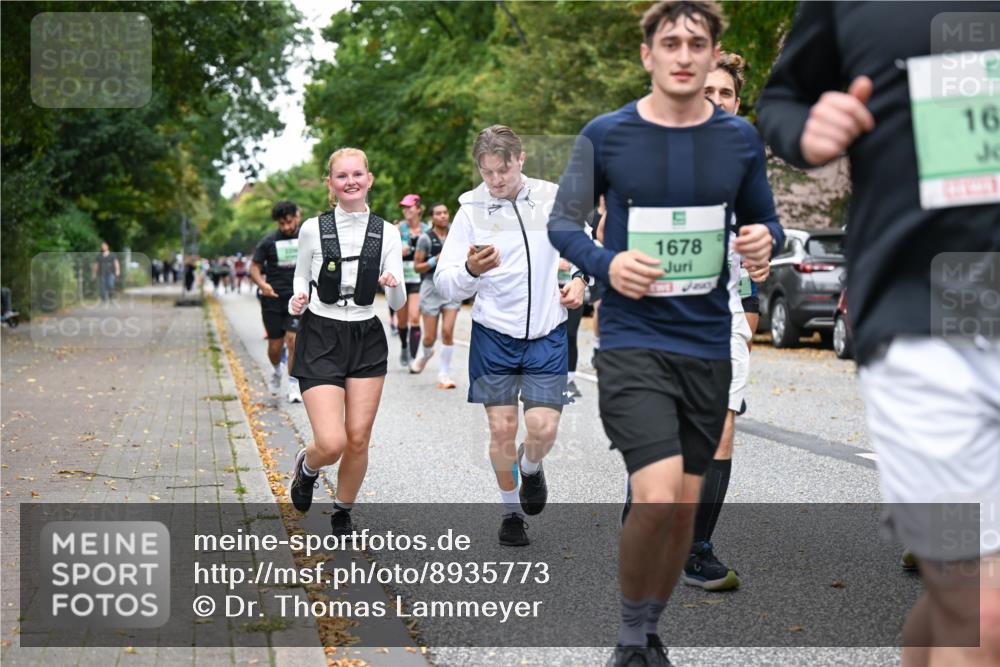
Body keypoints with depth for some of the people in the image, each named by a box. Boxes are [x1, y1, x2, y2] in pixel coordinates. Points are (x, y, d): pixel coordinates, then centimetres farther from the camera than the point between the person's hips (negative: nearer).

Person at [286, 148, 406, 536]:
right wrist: (297, 301, -10)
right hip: (320, 338, -2)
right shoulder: (313, 229, -3)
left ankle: (343, 513, 27)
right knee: (332, 443, -13)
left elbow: (398, 304, 2)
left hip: (367, 339, 2)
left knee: (358, 439, 3)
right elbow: (301, 277, 11)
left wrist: (394, 286, -20)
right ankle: (306, 466, 24)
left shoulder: (386, 233, 1)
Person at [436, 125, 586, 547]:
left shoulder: (553, 198, -2)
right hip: (494, 335, 0)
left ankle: (531, 469, 28)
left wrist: (580, 279, -3)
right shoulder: (471, 210, -5)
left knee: (543, 427, -8)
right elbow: (445, 283, -8)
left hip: (547, 335, 0)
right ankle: (511, 511, 25)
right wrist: (470, 270, -28)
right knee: (502, 429, 2)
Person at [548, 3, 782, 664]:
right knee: (657, 497, -19)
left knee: (686, 504, 11)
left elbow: (765, 221, 14)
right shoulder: (605, 135, -4)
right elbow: (562, 222, 4)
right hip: (632, 342, -4)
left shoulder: (740, 138, 4)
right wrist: (607, 263, -16)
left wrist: (765, 238, -10)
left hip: (709, 346, 4)